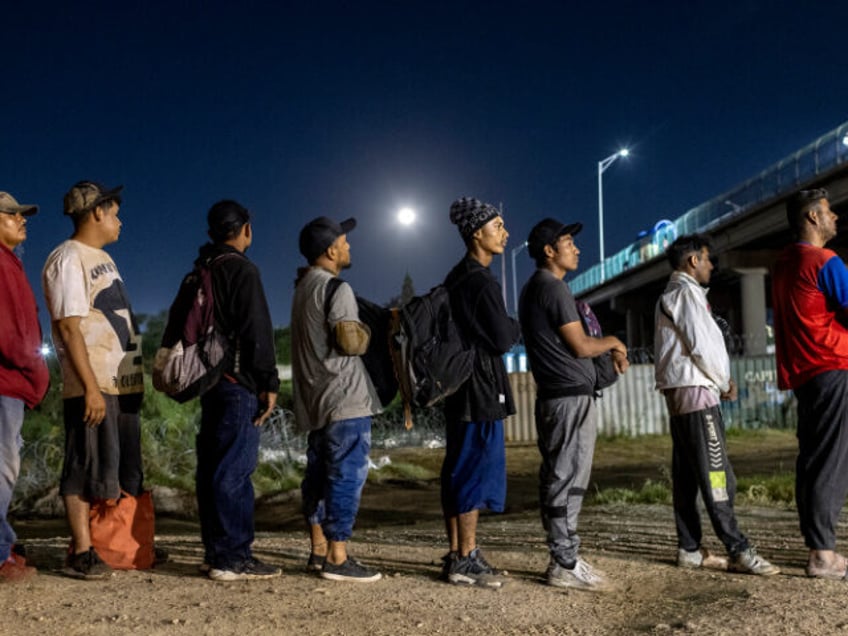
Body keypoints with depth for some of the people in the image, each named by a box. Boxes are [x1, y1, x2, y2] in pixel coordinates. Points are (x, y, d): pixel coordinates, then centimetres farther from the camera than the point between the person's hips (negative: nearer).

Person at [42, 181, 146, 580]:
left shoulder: (102, 259, 20)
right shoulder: (68, 259, -8)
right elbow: (69, 327, -16)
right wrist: (91, 387, -21)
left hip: (123, 382, 9)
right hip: (93, 385, -9)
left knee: (125, 469, 11)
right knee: (86, 470, -5)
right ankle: (81, 553, 1)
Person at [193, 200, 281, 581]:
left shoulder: (200, 273, 17)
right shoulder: (242, 269, -9)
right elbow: (257, 332, -15)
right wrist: (269, 382, -13)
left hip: (209, 379, 9)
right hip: (238, 382, -9)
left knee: (212, 466, 11)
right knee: (235, 469, -8)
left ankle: (214, 552, 16)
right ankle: (232, 558, -7)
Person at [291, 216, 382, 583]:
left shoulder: (304, 286, 16)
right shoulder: (335, 288, -13)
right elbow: (351, 342, -18)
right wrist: (366, 332, 1)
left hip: (314, 398, 10)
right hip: (345, 398, -10)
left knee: (320, 472, 12)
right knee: (347, 474, -7)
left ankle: (319, 550, 18)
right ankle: (337, 558, -6)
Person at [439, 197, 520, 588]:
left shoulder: (455, 279, 15)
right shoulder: (482, 282, -16)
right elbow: (503, 340, -17)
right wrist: (515, 327, 2)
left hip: (459, 386, 10)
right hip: (481, 390, -10)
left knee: (458, 470, 12)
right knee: (479, 471, -5)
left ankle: (457, 554, 20)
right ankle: (466, 561, -1)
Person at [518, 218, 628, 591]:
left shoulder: (533, 290, 19)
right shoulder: (554, 287, -12)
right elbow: (580, 346, -15)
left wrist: (608, 352, 17)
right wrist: (613, 343, 4)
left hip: (554, 396, 10)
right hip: (572, 396, -10)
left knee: (558, 479, 11)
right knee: (568, 480, -7)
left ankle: (563, 557, 17)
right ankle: (565, 564, -3)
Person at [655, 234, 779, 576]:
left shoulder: (668, 297, 21)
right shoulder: (687, 293, -9)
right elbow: (702, 345, -15)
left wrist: (720, 378, 9)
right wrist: (724, 381, -1)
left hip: (677, 394, 10)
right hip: (696, 391, -10)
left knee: (686, 475, 8)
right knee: (716, 475, -11)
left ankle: (690, 549, 10)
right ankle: (739, 551, -11)